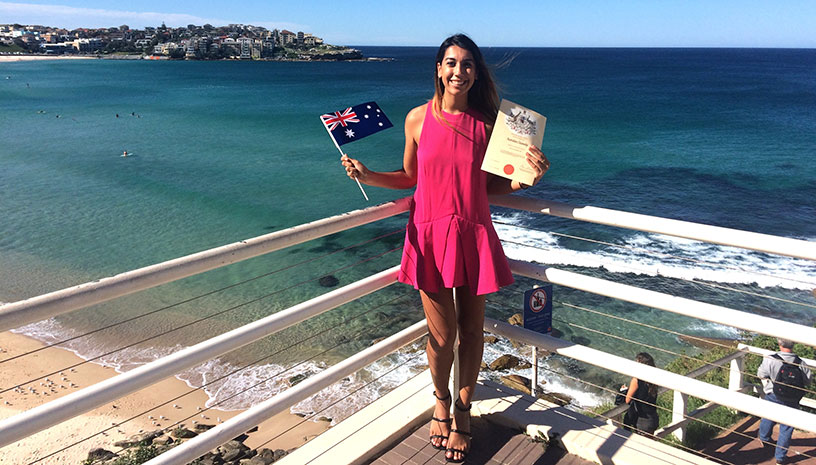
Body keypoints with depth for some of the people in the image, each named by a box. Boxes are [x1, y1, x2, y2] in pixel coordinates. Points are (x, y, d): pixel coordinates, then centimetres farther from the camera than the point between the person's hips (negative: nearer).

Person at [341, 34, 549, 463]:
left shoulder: (486, 122, -1)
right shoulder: (418, 118, -1)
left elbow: (492, 183, 7)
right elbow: (410, 177, 10)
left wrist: (527, 177, -10)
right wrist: (368, 176, -5)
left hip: (473, 236, 1)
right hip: (430, 235, 0)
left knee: (471, 330, 11)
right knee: (442, 334, 5)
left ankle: (463, 410, 36)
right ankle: (441, 403, 36)